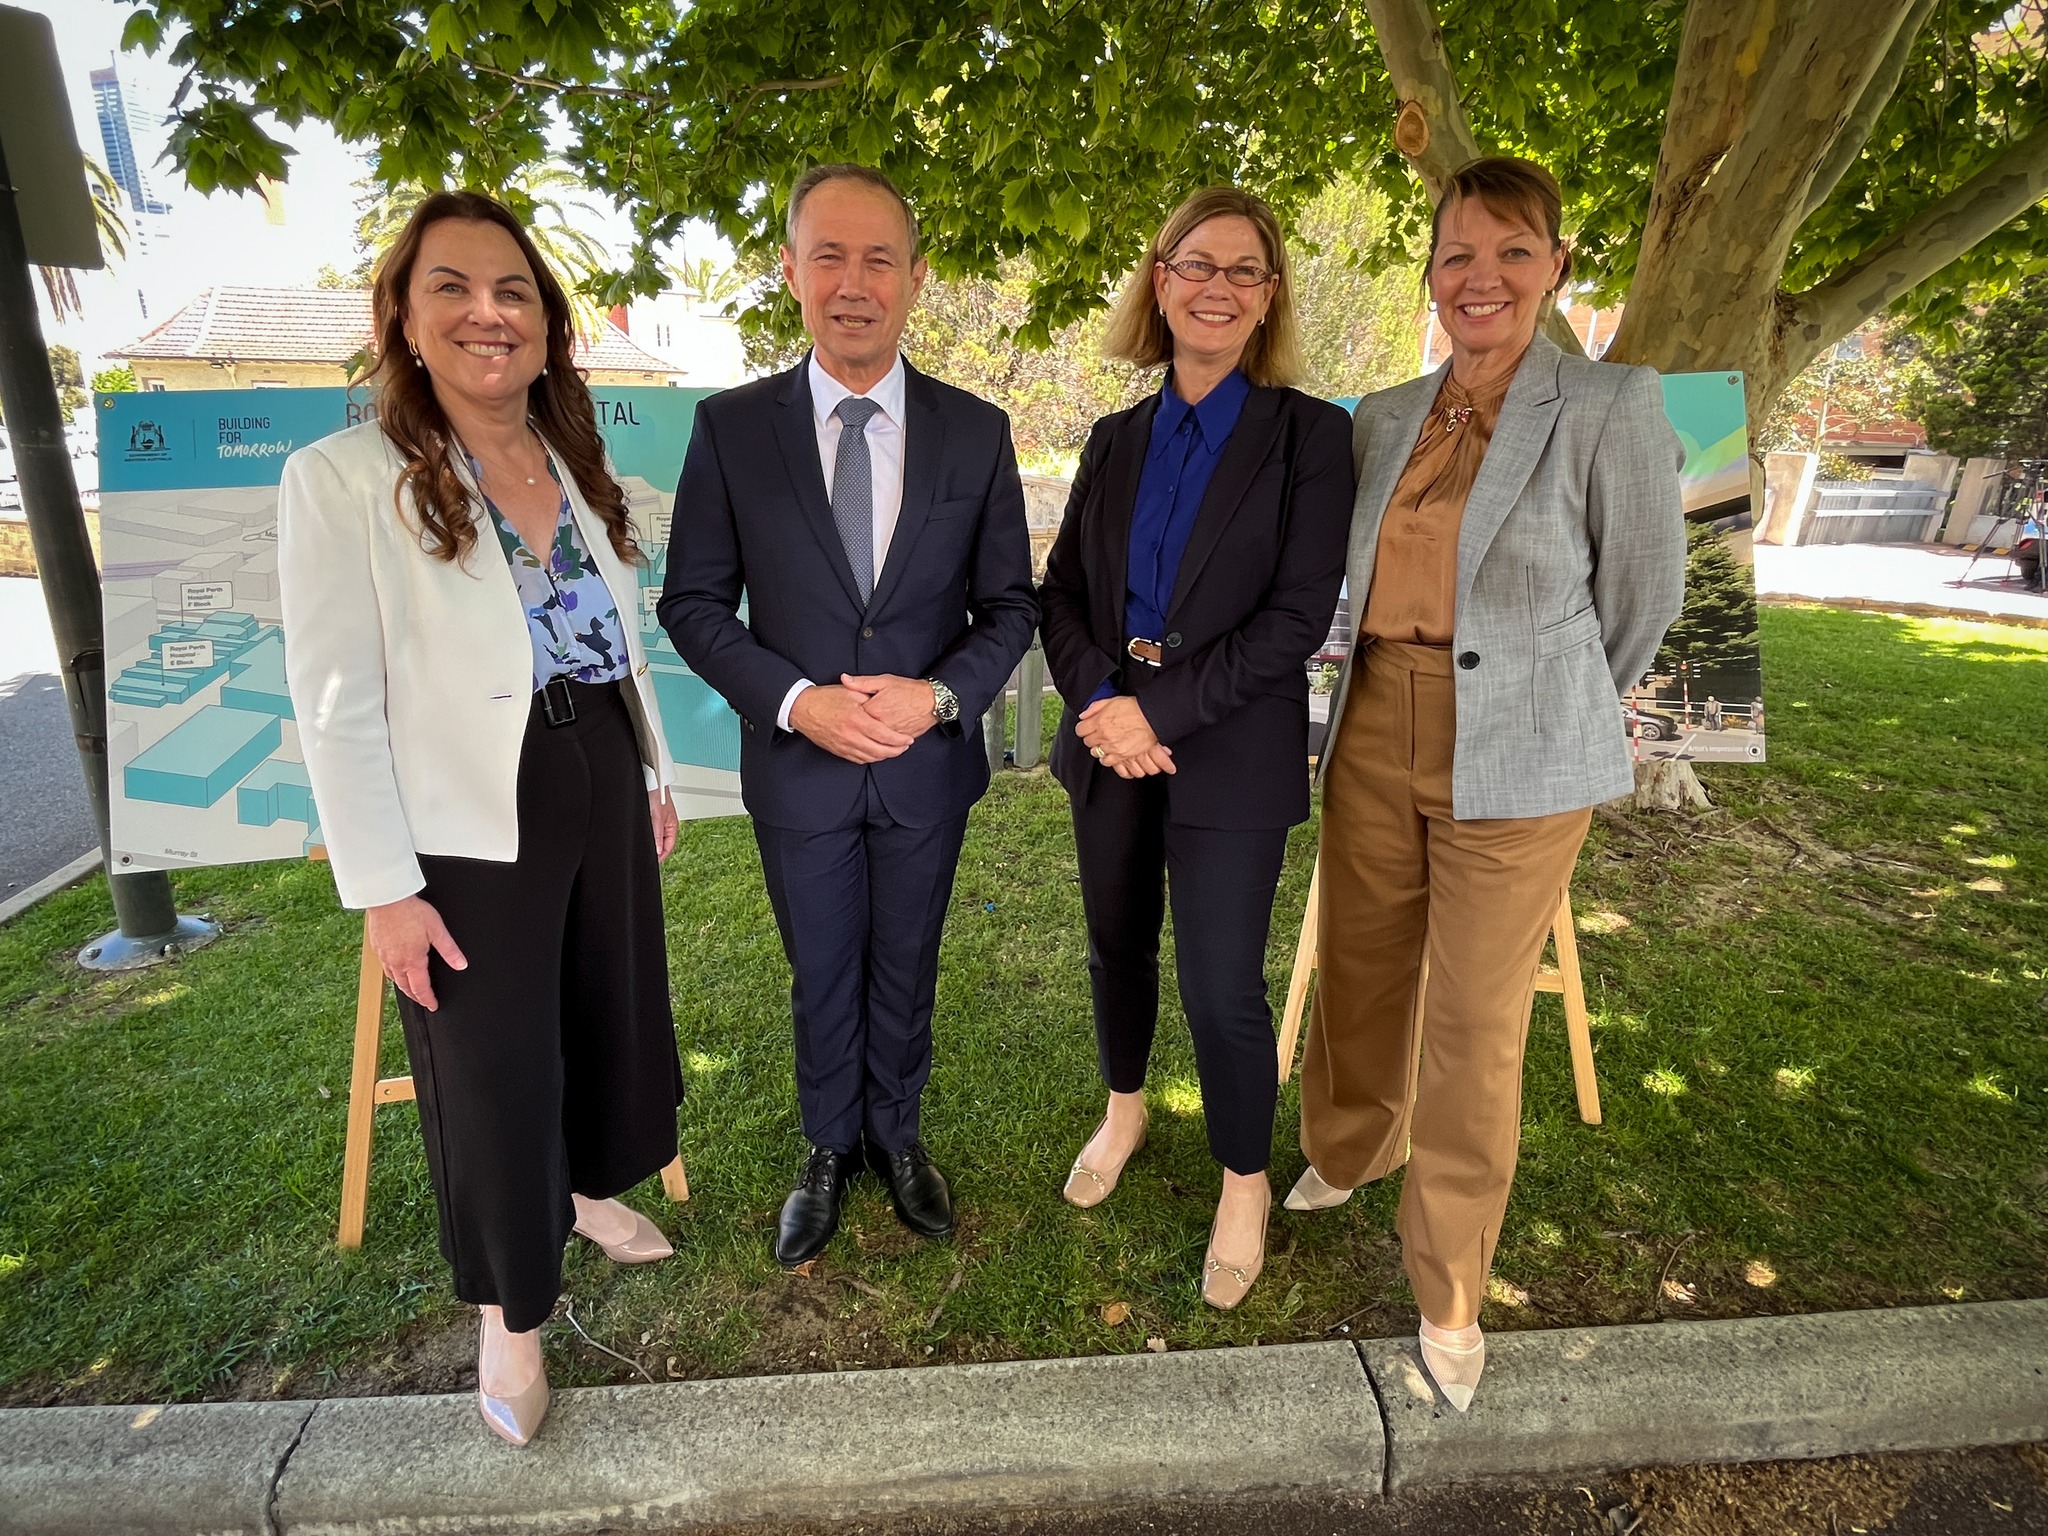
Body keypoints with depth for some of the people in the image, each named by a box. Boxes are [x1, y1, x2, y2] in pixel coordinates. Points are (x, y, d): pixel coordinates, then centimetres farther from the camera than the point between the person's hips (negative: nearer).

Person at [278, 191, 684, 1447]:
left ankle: (594, 1191, 48)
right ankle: (511, 1310, 33)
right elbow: (336, 707, -13)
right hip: (471, 824, -5)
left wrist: (656, 775, 14)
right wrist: (384, 888, -14)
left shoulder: (579, 468, 6)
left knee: (613, 1005, 20)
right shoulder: (344, 477, -12)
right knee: (493, 1060, 8)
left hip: (603, 790, 6)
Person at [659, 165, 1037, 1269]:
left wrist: (938, 694, -18)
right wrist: (795, 701, -18)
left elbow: (1009, 605, -1)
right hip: (797, 762, 0)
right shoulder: (730, 428, -6)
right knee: (821, 979, 17)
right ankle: (829, 1149, 43)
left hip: (928, 763, 1)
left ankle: (897, 1136, 44)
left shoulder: (976, 432, -4)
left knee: (905, 970, 19)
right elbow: (694, 602, -4)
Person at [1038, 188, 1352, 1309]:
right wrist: (1099, 703, -12)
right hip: (1109, 743, 5)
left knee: (1221, 988, 1)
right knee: (1117, 946, 18)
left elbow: (1299, 614, -13)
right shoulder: (1117, 440, 8)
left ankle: (1245, 1185, 29)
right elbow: (1060, 592, 7)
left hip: (1232, 758, -4)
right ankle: (1125, 1111, 46)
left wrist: (1162, 710, -18)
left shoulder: (1307, 433, -5)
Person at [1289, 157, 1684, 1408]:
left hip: (1515, 763, -4)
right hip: (1377, 731, 5)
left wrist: (1547, 709, 11)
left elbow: (1643, 597, 1)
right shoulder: (1386, 419, 8)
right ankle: (1348, 1152, 46)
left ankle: (1451, 1293, 25)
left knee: (1477, 1026, 4)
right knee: (1360, 968, 17)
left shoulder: (1612, 406, -7)